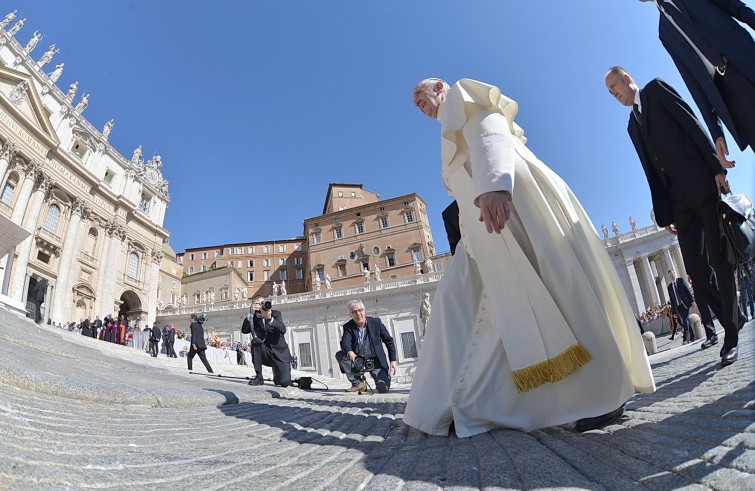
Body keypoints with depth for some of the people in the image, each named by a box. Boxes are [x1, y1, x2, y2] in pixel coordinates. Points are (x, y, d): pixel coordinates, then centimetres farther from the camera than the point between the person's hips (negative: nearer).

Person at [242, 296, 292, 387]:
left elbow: (283, 330, -23)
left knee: (284, 382, -19)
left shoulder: (276, 314, -6)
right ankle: (259, 377, -16)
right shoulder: (253, 318, 0)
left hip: (280, 353, -2)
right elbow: (244, 330, -16)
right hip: (265, 353, 2)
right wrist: (251, 314, -25)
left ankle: (277, 373, 20)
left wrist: (270, 319, -37)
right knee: (255, 342, -29)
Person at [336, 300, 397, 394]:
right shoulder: (348, 327, -4)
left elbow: (389, 341, 0)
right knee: (339, 355, -21)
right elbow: (345, 342, -24)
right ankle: (356, 384, -10)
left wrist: (393, 360, -8)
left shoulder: (376, 322, -5)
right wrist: (350, 352, -46)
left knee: (383, 388, -21)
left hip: (376, 362, -2)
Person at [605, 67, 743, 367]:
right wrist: (663, 215, 10)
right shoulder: (633, 125, 22)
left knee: (719, 260, -5)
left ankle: (731, 336, 2)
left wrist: (717, 168, -14)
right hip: (679, 200, 5)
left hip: (702, 184, -5)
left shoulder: (656, 89, 8)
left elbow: (693, 125, -4)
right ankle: (730, 323, 15)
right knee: (696, 269, 1)